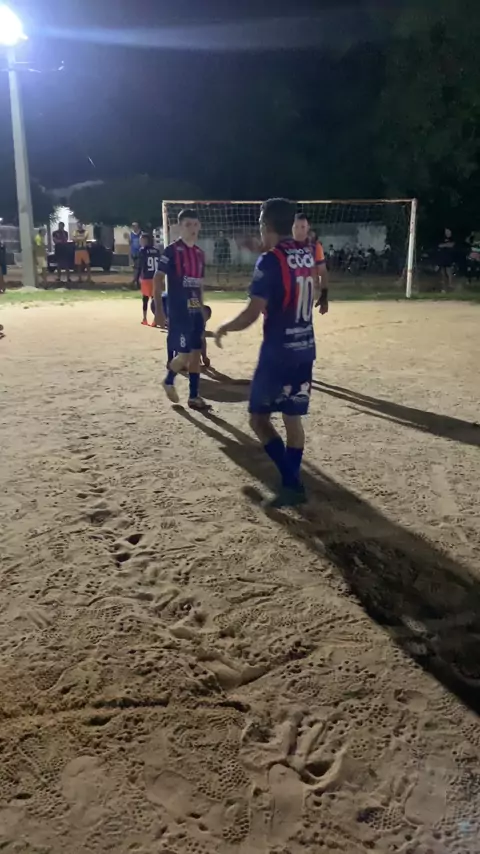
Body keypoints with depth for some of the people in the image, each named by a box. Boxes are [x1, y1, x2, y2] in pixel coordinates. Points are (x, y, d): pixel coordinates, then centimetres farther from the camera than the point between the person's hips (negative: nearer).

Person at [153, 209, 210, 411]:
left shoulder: (200, 253, 12)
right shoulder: (171, 250, -9)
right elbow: (158, 280, -11)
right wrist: (159, 311, -17)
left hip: (195, 311, 7)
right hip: (178, 311, -7)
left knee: (196, 353, 7)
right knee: (184, 354, -6)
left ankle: (194, 397, 15)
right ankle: (169, 381, 23)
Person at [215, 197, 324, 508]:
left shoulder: (270, 261, -15)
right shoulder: (307, 253, 6)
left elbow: (252, 314, -18)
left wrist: (224, 328, -2)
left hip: (278, 350, -7)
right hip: (305, 348, 7)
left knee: (259, 418, 5)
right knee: (293, 418, 14)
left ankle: (292, 483, -3)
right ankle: (292, 483, 20)